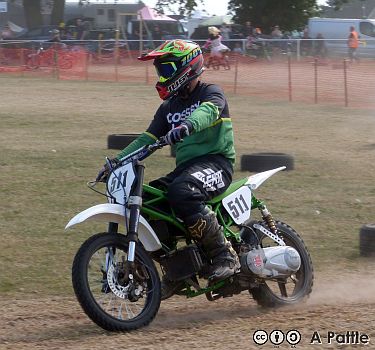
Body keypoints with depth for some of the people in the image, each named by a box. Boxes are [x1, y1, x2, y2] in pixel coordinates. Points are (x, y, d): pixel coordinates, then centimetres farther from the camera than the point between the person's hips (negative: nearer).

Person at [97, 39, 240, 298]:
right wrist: (115, 162, 4)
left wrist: (188, 126, -49)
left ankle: (225, 255, -30)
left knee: (181, 192, -37)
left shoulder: (211, 92, -2)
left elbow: (207, 111, -26)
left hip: (216, 161, -8)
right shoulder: (169, 107, 21)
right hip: (185, 167, 8)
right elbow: (148, 139, 17)